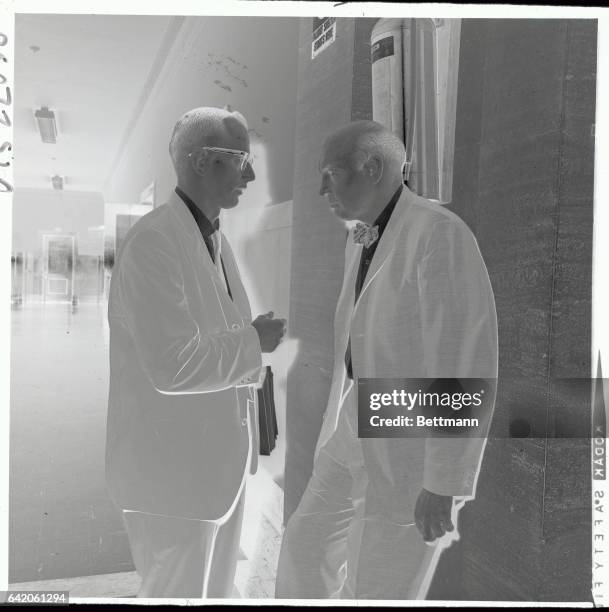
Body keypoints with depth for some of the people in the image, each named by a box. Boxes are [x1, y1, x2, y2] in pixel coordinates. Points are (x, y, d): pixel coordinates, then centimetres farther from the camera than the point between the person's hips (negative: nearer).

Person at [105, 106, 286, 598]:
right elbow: (173, 365, -27)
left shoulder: (216, 241, 9)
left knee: (216, 589, 21)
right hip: (172, 467, -8)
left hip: (218, 457, 9)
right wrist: (253, 341, -16)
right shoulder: (153, 241, -20)